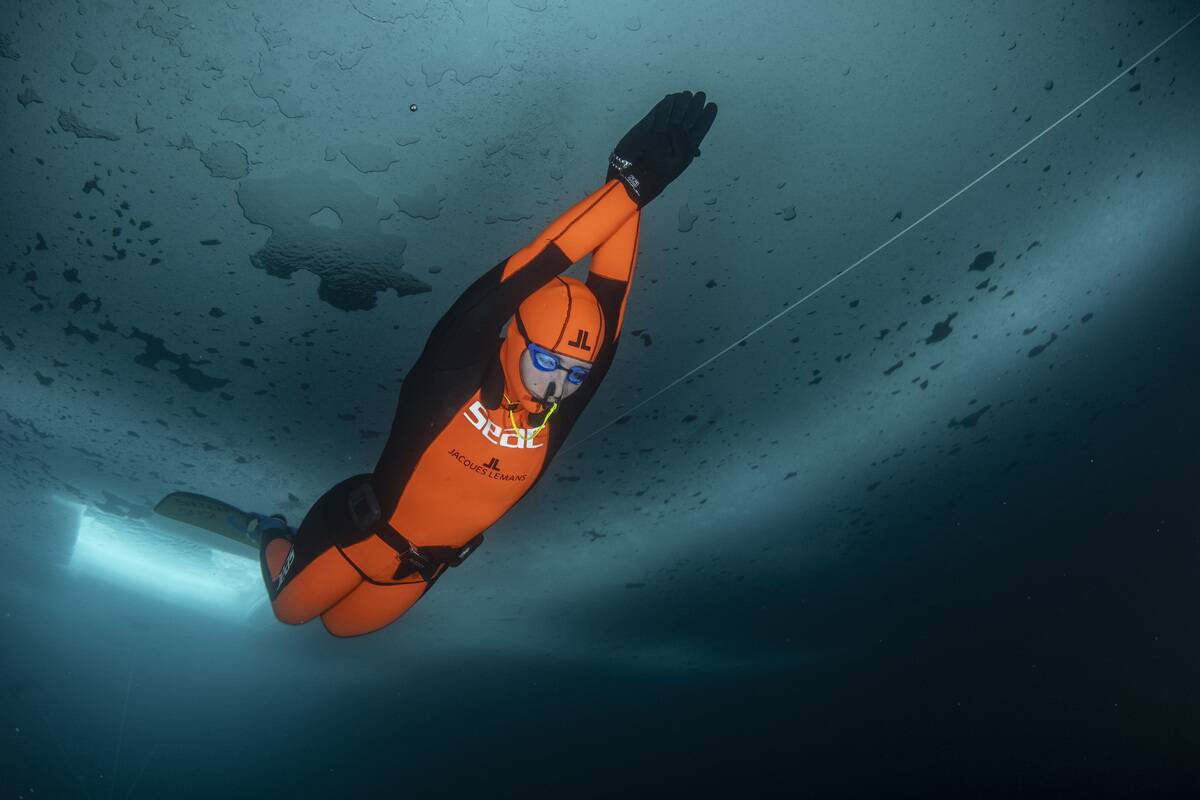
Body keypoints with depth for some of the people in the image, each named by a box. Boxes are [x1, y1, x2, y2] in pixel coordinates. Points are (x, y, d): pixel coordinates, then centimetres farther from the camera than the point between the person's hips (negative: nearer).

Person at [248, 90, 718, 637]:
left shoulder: (559, 409, -21)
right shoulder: (454, 372, -32)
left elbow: (606, 302, -30)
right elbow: (525, 274, -44)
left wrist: (636, 192, -40)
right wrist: (626, 186, -47)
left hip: (422, 566, 4)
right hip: (364, 533, -4)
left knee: (343, 625, 26)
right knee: (290, 609, 22)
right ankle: (271, 538, 52)